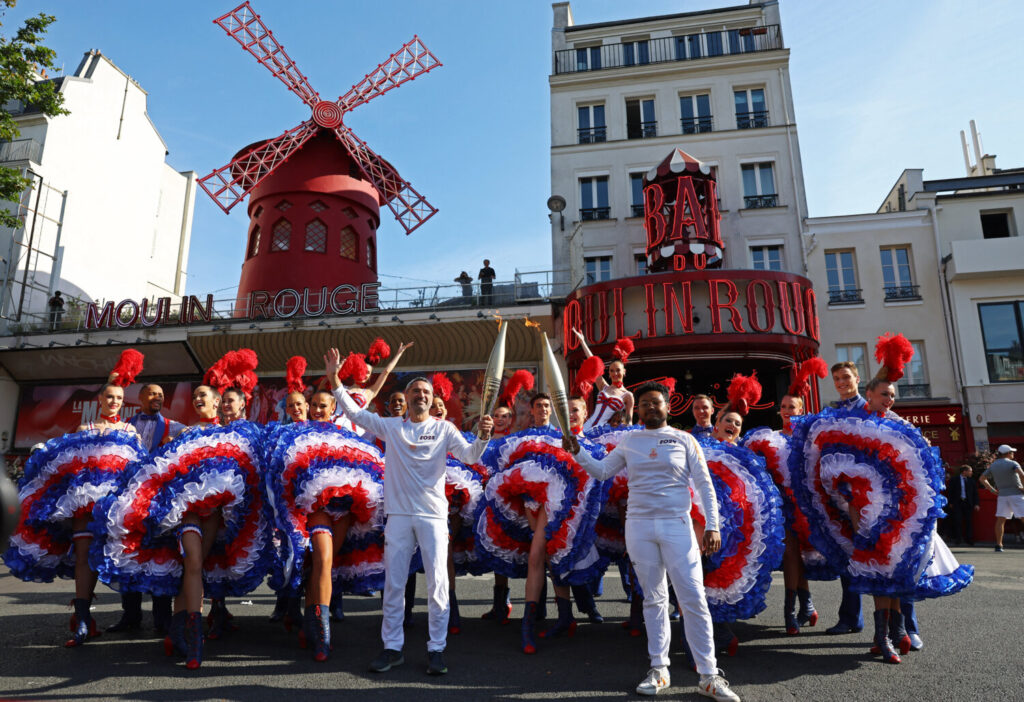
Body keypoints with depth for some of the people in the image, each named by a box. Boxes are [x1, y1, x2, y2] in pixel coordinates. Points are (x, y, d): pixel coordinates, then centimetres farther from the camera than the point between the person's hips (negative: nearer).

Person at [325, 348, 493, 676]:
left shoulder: (444, 429, 4)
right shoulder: (391, 426, 8)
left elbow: (469, 456, -5)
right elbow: (354, 412, 6)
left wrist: (484, 436, -26)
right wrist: (335, 378, -3)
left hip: (434, 515, -1)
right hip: (399, 515, 2)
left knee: (437, 583, 0)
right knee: (393, 583, 8)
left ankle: (436, 649, 12)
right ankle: (392, 648, 21)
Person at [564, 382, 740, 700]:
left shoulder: (684, 440, 3)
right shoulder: (629, 441, 9)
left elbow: (705, 485, 3)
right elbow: (602, 471, 8)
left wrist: (712, 526, -5)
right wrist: (577, 451, -7)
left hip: (677, 526, -2)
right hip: (639, 527, 2)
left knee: (694, 600, -4)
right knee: (653, 599, 11)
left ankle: (709, 676, 8)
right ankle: (659, 669, 22)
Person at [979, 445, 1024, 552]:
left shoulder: (993, 465, 11)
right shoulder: (1012, 463, -5)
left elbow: (982, 478, 13)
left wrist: (992, 490, 14)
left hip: (1002, 495, 4)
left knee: (1000, 520, 3)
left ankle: (998, 545, 0)